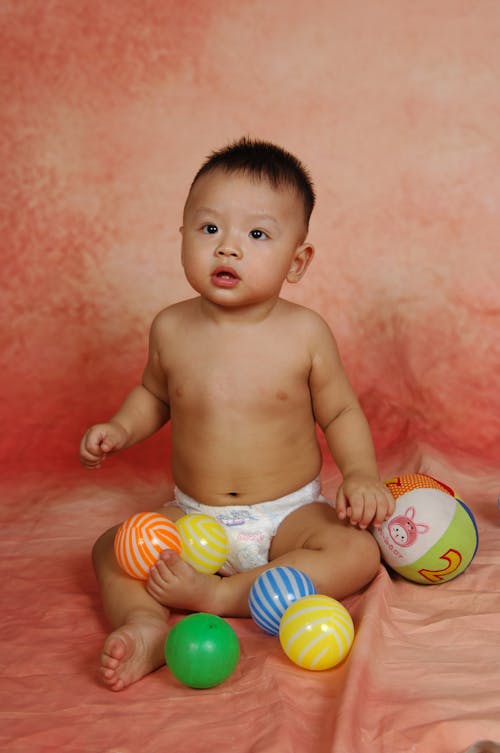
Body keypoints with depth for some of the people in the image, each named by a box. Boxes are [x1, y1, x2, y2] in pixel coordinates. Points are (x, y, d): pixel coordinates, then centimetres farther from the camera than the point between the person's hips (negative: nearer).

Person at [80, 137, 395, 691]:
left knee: (358, 553, -26)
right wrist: (121, 428, -4)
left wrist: (360, 473, -18)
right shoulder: (172, 328, -6)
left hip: (290, 514, -2)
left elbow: (340, 413, -1)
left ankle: (217, 594, -26)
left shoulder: (305, 333, -12)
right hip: (194, 516, 2)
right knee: (111, 549, -11)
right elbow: (154, 394, 14)